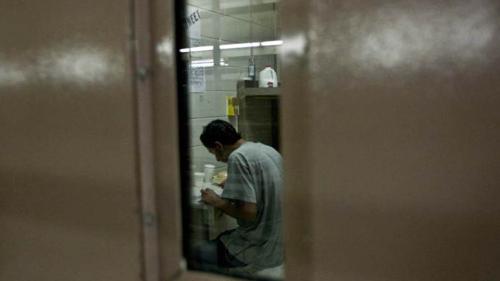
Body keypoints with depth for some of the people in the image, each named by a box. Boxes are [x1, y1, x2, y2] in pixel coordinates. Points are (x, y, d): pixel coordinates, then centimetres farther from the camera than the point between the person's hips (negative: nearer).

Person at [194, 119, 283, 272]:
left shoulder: (238, 157, -19)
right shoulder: (268, 150, 7)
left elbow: (249, 212, -24)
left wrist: (216, 201, -9)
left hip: (261, 250, -9)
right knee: (220, 238, 26)